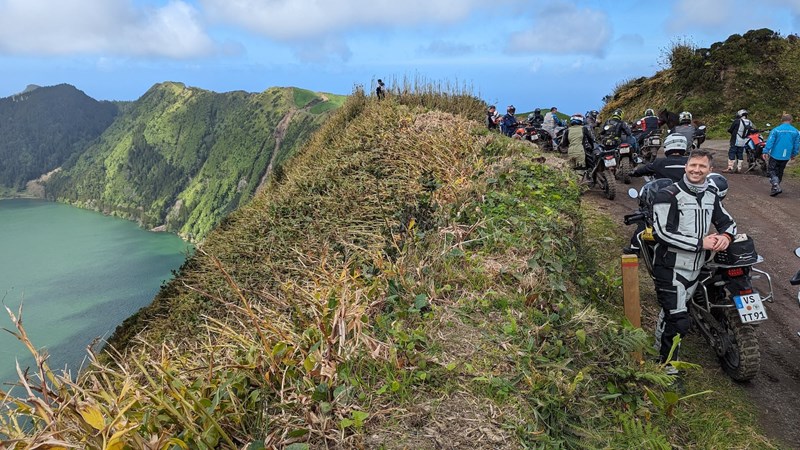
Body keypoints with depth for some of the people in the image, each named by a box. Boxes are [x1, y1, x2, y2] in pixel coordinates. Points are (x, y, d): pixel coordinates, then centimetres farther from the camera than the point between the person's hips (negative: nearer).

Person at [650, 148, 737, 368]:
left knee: (672, 311, 20)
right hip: (671, 267, -7)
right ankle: (667, 361, 12)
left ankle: (661, 349, 38)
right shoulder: (668, 195, -14)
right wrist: (700, 243, -19)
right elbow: (662, 232, -21)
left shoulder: (711, 194, 10)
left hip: (696, 266, 7)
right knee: (678, 320, -7)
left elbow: (727, 221, 18)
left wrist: (726, 236, -6)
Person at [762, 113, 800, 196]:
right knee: (780, 172, 17)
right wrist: (793, 154, 20)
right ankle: (775, 188, 24)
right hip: (786, 157, 4)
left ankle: (776, 185, -19)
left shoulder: (776, 130, -9)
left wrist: (766, 152, -12)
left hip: (775, 155, -4)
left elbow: (770, 141, -14)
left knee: (771, 170, 2)